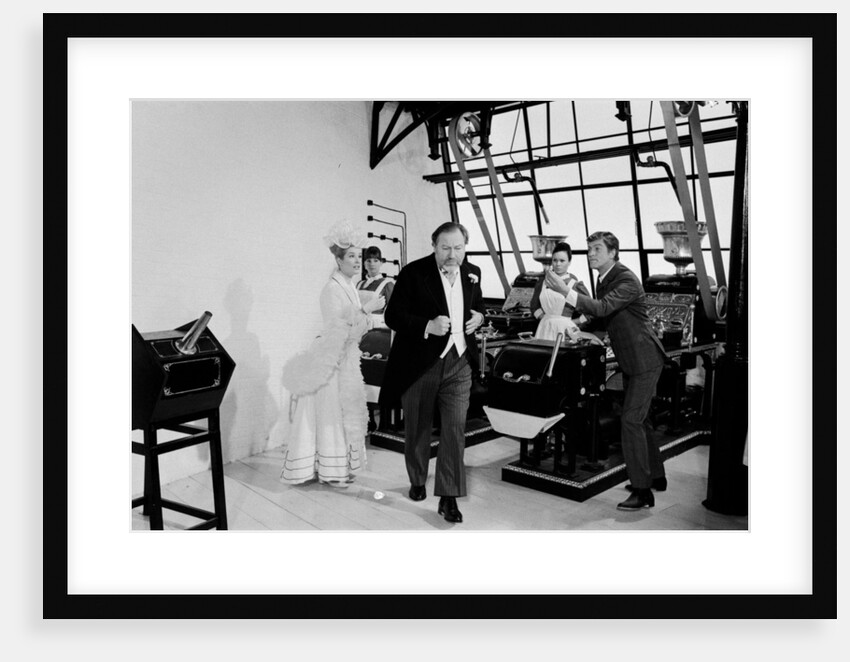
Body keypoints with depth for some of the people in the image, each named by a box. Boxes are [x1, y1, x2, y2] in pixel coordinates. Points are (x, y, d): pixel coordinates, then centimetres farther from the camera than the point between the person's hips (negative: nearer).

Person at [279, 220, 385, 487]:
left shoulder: (349, 287, 12)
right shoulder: (332, 289, -16)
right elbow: (338, 327, -24)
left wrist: (366, 318, 3)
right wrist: (366, 310, -25)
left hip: (346, 358, 9)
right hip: (332, 360, -9)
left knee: (345, 410, 14)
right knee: (331, 412, -2)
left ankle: (341, 465, 25)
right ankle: (330, 470, 9)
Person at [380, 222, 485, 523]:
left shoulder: (472, 273, 5)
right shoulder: (413, 273, -11)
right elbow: (392, 316, -12)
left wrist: (479, 316, -1)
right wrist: (428, 326, -26)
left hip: (458, 363, 3)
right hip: (419, 363, -2)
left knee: (455, 428, -3)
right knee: (417, 428, 14)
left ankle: (449, 497, 7)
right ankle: (417, 481, 37)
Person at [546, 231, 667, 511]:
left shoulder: (626, 280, -20)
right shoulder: (604, 280, 9)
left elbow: (603, 308, -35)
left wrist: (567, 291, -40)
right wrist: (581, 327, 7)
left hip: (644, 360, -10)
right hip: (630, 361, 10)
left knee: (631, 420, -12)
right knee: (635, 419, 18)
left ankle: (642, 492, -5)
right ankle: (655, 476, 33)